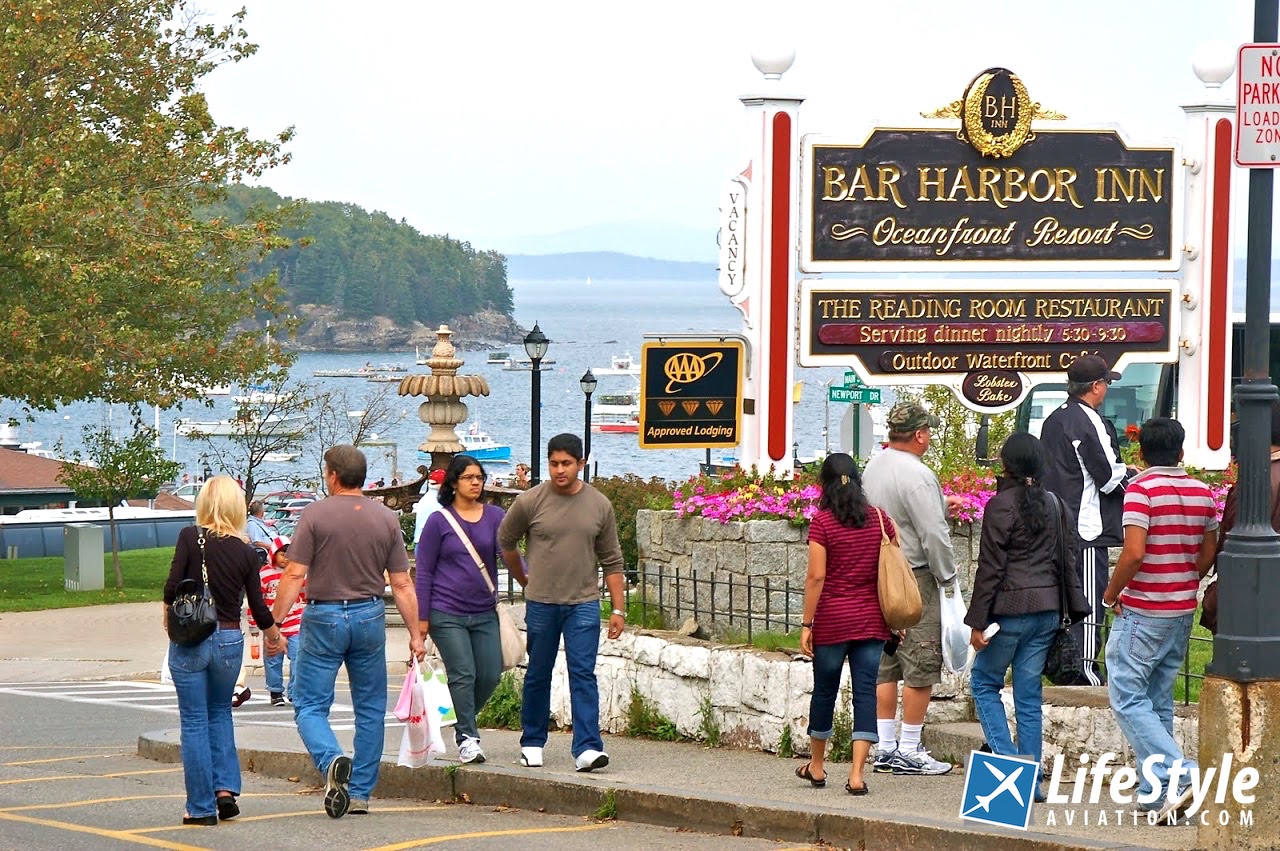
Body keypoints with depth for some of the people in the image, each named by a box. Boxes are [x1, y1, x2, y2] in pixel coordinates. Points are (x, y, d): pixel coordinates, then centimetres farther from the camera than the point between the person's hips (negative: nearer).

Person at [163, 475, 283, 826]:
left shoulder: (190, 538, -8)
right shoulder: (245, 551, 0)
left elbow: (172, 588, -14)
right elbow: (257, 605, 4)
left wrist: (169, 615, 7)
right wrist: (274, 635, 23)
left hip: (191, 638, -3)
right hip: (229, 640, 3)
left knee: (195, 722, 5)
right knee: (220, 712, 23)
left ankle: (201, 807, 7)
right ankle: (226, 788, 10)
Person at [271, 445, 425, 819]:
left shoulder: (315, 514, -7)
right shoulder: (386, 518, 2)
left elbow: (295, 575, -11)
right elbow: (401, 584, 3)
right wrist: (415, 634, 8)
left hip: (323, 618, -3)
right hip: (370, 618, 3)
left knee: (309, 705, 3)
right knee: (370, 708, 13)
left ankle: (332, 761, -25)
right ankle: (360, 793, 14)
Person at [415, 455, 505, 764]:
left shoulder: (495, 516, 6)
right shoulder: (439, 521, -1)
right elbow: (424, 571, 2)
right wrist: (422, 617, -3)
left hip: (484, 613, 3)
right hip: (447, 613, -3)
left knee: (490, 675, 3)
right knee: (463, 675, -9)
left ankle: (464, 722, 28)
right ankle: (467, 738, 0)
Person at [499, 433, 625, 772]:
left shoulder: (599, 505, 2)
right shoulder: (530, 502, -3)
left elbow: (611, 560, 8)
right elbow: (505, 541, 13)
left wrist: (618, 609, 4)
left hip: (583, 604, 0)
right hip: (541, 603, 0)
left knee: (583, 674, -8)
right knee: (538, 676, 9)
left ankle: (587, 748, -14)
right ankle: (532, 743, 22)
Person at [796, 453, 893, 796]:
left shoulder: (822, 522, -8)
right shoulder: (879, 519, 3)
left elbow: (816, 577, -12)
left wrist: (807, 623, -6)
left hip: (832, 619, -2)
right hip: (871, 620, 2)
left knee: (825, 691, 12)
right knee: (865, 693, 1)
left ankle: (816, 765, 28)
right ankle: (857, 774, -8)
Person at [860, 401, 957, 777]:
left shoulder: (872, 467, 9)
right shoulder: (916, 476, -18)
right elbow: (934, 536, -18)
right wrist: (949, 578, -6)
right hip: (914, 577, -9)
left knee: (885, 666, 12)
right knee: (921, 666, -3)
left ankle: (885, 747, 15)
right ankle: (909, 751, -1)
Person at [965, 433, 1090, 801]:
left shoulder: (1001, 505, -10)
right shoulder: (1054, 505, 9)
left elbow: (990, 568, -11)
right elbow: (1067, 560, 12)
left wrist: (978, 621, -8)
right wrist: (1074, 608, 17)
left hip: (1011, 609, -6)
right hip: (1047, 611, 6)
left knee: (984, 682, 9)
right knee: (1029, 694, 10)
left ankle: (1006, 759, -6)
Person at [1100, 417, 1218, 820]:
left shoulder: (1141, 489, -14)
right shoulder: (1202, 493, 6)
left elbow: (1134, 552, -22)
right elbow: (1207, 556, 10)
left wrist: (1111, 593, -7)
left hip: (1142, 612, -7)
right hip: (1183, 611, 7)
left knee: (1127, 698, -3)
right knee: (1158, 701, 13)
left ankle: (1177, 775, -17)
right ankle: (1153, 791, 13)